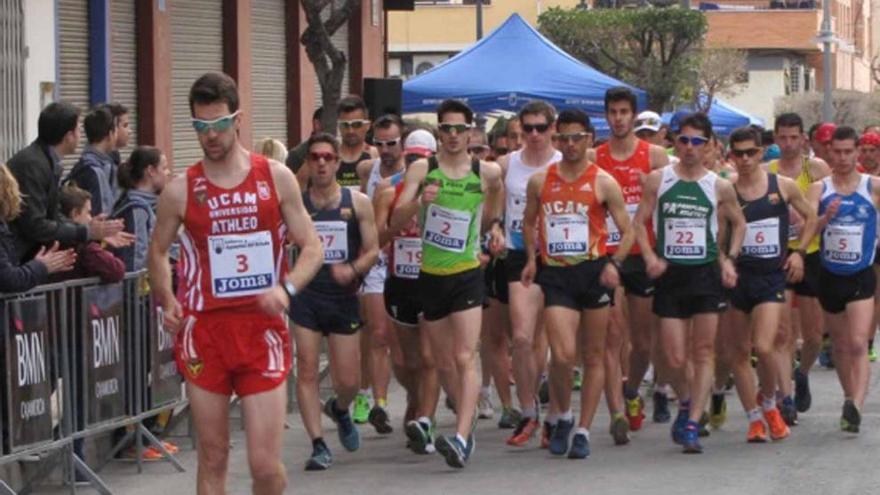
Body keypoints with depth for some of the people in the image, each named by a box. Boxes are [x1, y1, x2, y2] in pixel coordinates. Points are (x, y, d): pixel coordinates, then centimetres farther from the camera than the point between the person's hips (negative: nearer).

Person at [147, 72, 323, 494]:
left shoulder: (276, 178, 2)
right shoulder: (181, 190, 2)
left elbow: (312, 247, 4)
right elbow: (157, 252, 15)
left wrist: (286, 288, -14)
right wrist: (167, 303, -1)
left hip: (262, 330, -1)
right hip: (205, 331, 1)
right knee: (212, 458, 5)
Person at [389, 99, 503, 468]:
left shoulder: (487, 172, 0)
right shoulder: (421, 170, -1)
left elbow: (497, 187, 26)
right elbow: (395, 222, -8)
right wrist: (418, 201, -25)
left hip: (467, 274, -2)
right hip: (430, 275, 2)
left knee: (465, 359, -15)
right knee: (444, 363, 11)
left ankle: (461, 438, -24)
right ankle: (467, 421, 30)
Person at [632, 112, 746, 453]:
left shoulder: (719, 187, 3)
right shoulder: (657, 180, 2)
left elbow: (738, 223, 18)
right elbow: (639, 222, 6)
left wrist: (729, 259, 5)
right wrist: (649, 256, -10)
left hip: (706, 274, 0)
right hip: (670, 274, 0)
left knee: (704, 352, -4)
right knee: (675, 359, -1)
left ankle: (691, 425, 0)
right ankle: (685, 404, 28)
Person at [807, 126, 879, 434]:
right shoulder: (819, 189, -2)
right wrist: (826, 217, -32)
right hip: (830, 277, 3)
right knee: (840, 345, 15)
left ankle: (855, 406, -25)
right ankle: (850, 401, 29)